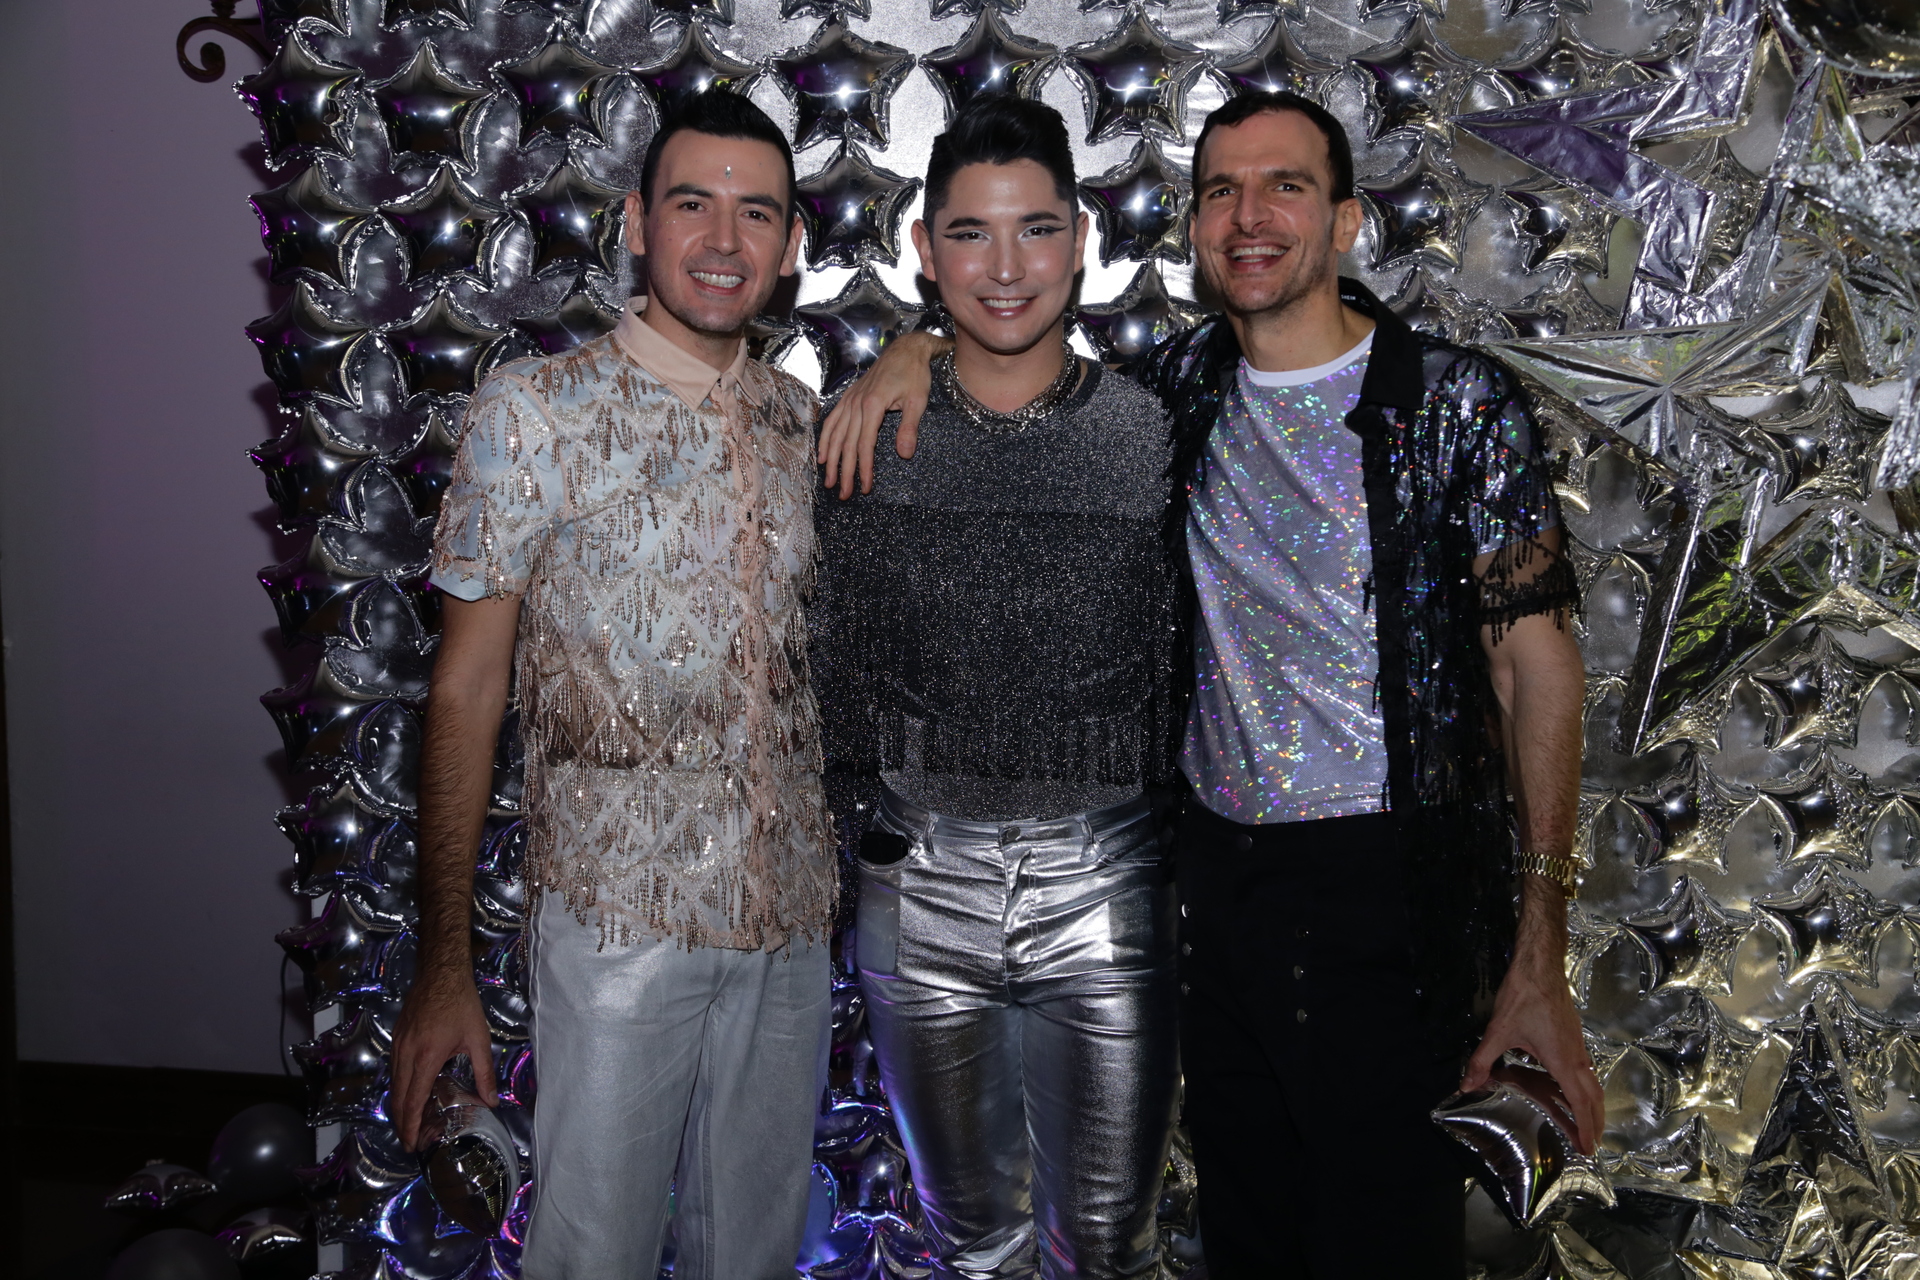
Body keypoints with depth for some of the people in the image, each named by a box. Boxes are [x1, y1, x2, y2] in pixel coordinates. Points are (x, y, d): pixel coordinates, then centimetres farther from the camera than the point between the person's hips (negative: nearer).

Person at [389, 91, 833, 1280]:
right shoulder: (536, 409, -6)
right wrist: (444, 964, -7)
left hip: (793, 921, 4)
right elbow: (468, 689, -6)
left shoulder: (807, 420, 7)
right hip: (616, 923, -4)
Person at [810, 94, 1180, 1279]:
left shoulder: (1155, 438, -3)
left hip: (1106, 881, -1)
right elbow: (828, 653, 7)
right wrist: (856, 806, 1)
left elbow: (1189, 665, 2)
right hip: (921, 878, 1)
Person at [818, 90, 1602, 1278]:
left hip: (1386, 882, -4)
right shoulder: (1183, 385, 6)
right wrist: (920, 350, -2)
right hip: (1220, 868, 5)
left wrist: (1541, 958, -14)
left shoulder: (1461, 403, -7)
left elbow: (1537, 661, -9)